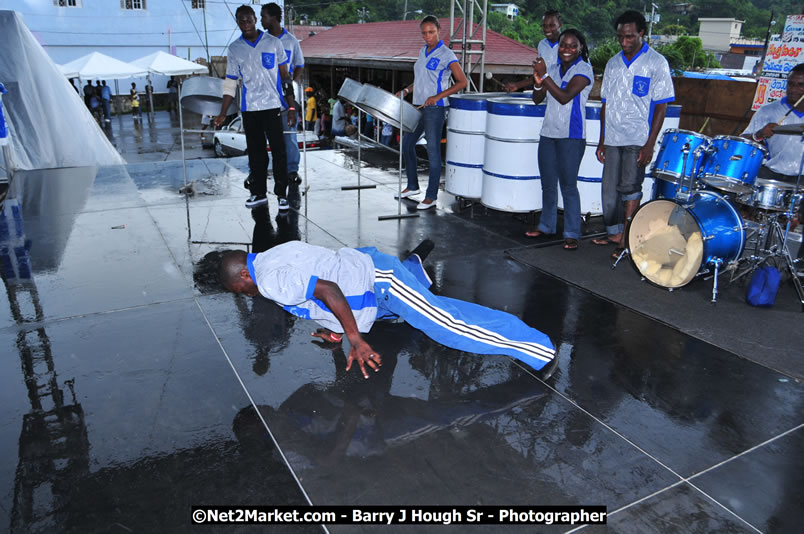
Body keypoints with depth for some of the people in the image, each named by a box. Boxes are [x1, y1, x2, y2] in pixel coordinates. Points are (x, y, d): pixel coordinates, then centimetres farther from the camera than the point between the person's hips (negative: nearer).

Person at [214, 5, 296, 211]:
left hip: (272, 106, -2)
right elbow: (230, 83, 8)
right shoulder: (234, 49, 6)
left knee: (278, 151, -2)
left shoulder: (273, 43, 1)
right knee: (255, 153, 8)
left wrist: (291, 106, -2)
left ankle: (282, 194, 6)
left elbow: (285, 76, 3)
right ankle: (259, 193, 17)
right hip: (249, 109, 2)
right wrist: (222, 114, 3)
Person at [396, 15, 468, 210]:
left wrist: (437, 97, -21)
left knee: (433, 151, -3)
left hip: (435, 108, -8)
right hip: (418, 107, 8)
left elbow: (462, 81, -13)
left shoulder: (446, 54, -10)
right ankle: (412, 186, 29)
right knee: (407, 144, 13)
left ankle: (431, 196, 5)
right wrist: (407, 90, 8)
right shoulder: (422, 52, 13)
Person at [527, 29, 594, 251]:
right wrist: (538, 83, -11)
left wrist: (545, 75, -22)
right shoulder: (553, 68, 11)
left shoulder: (584, 70, -7)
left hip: (571, 136, -6)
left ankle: (572, 234, -2)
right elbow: (537, 100, 9)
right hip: (548, 133, 6)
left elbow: (564, 97, -20)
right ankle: (546, 226, 24)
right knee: (548, 184, 12)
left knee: (568, 185, -7)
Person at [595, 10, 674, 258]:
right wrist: (601, 141, 11)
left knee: (629, 187, -10)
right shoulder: (613, 63, 11)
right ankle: (615, 233, 23)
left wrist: (650, 145, -13)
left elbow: (661, 107, -6)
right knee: (609, 190, 8)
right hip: (613, 139, 5)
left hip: (638, 140, -5)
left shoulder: (656, 63, -3)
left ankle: (626, 240, -1)